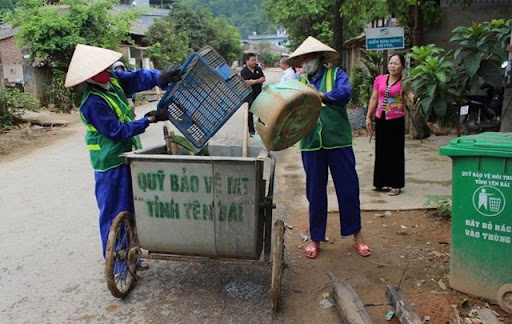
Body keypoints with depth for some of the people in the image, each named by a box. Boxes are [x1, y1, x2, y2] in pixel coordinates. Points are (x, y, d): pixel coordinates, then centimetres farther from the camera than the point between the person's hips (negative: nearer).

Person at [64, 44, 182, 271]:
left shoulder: (113, 79, 0)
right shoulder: (92, 103, -22)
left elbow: (137, 78, -4)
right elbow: (118, 130, -22)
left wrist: (160, 77, -23)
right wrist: (149, 120, -21)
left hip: (126, 154, 9)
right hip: (111, 161, -9)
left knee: (129, 208, 18)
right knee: (115, 212, 1)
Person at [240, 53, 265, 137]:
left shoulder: (258, 69, 7)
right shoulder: (244, 71, -8)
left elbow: (263, 79, -4)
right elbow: (246, 82, -20)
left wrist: (254, 81, -17)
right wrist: (258, 81, -12)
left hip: (259, 94, 4)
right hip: (249, 95, -4)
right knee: (250, 114, 5)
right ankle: (251, 131, 14)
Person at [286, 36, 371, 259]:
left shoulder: (335, 74, 3)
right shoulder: (299, 82, 13)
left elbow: (344, 94, -17)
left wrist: (321, 95, -32)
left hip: (338, 142, -2)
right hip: (311, 145, 3)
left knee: (348, 189, 5)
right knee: (315, 193, 10)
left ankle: (356, 235, 23)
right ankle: (316, 238, 24)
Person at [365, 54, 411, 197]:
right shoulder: (379, 79, 5)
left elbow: (412, 96, -21)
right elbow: (374, 99, 9)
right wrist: (368, 117, 7)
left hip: (396, 120, -4)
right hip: (380, 119, 4)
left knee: (395, 152, 3)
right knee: (381, 151, 12)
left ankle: (396, 184, 13)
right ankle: (382, 182, 24)